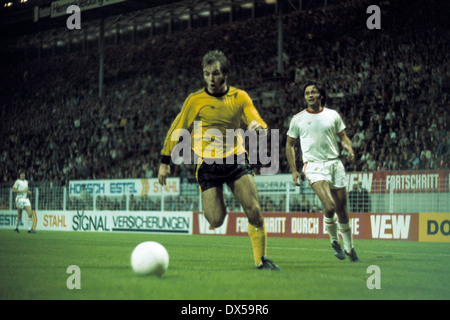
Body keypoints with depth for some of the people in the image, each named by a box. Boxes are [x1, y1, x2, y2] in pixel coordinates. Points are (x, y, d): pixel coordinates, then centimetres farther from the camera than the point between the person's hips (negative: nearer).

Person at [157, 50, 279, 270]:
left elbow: (258, 124, 0)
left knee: (254, 211, -13)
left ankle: (261, 259, 2)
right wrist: (165, 162, 5)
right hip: (207, 163, -2)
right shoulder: (195, 100, -3)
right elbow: (176, 130, 4)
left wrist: (259, 127, -25)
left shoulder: (240, 97, 3)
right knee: (216, 222, -11)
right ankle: (214, 207, 27)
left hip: (236, 158, 2)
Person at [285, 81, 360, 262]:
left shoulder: (333, 115, 8)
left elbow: (342, 136, 17)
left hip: (335, 163, 3)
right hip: (313, 166, -3)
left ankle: (349, 247, 24)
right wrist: (294, 170, 4)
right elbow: (290, 145, 11)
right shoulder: (298, 119, 5)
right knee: (329, 207, -22)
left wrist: (349, 148, -5)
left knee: (342, 210, 5)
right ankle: (334, 241, 3)